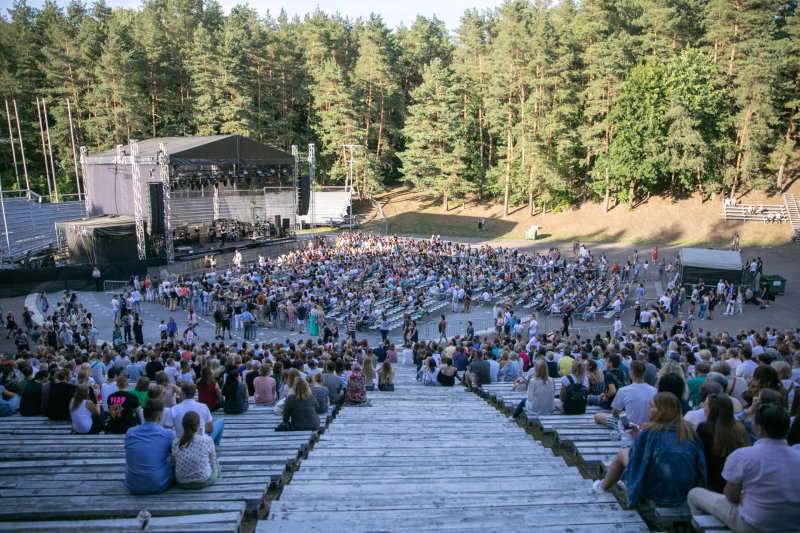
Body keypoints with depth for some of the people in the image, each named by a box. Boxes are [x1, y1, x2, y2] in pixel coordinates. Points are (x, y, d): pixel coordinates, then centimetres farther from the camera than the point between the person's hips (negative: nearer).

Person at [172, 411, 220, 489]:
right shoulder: (207, 440, -20)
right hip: (204, 481, -3)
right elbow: (212, 463, -6)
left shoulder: (175, 443, -14)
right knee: (216, 463, 31)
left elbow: (175, 462, 1)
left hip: (182, 484, 3)